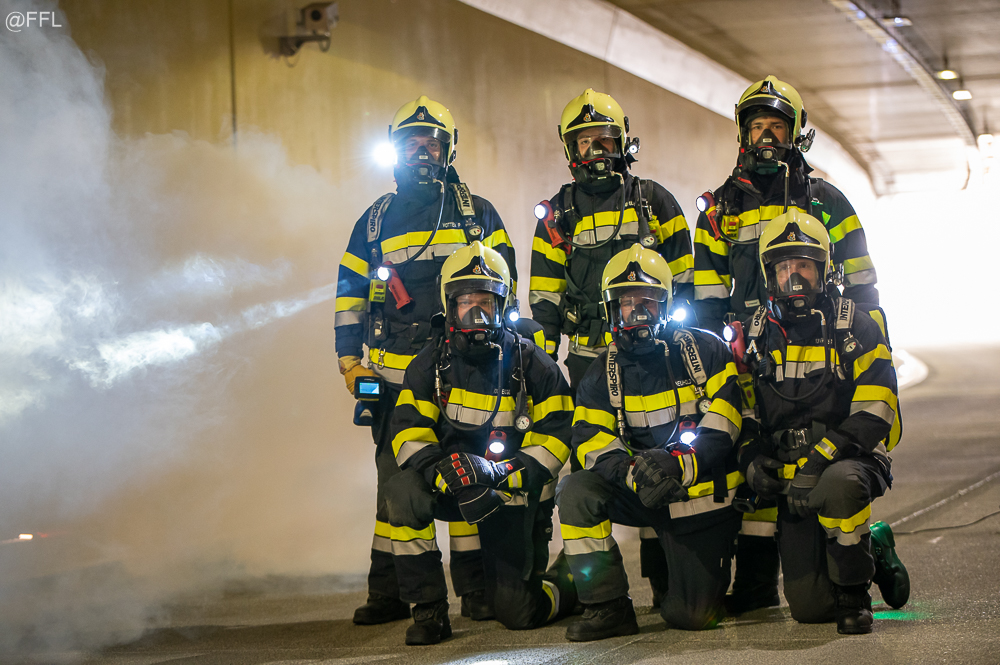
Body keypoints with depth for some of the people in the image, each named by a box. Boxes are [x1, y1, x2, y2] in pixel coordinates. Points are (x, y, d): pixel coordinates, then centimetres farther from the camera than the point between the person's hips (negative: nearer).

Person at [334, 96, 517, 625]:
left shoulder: (477, 214, 10)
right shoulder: (376, 221, 14)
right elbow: (350, 294, 15)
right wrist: (351, 362, 6)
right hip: (395, 374, 1)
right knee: (396, 479, 0)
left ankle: (476, 587, 1)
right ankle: (388, 592, 5)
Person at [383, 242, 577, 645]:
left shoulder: (532, 365, -7)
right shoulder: (430, 364, -2)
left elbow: (553, 441, -8)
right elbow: (409, 433, -8)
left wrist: (497, 474, -25)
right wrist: (444, 471, -29)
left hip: (513, 494, -2)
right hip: (453, 489, 2)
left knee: (514, 611, -5)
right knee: (403, 491, -32)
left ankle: (569, 584, 32)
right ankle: (428, 610, -21)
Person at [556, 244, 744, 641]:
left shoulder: (705, 352, -5)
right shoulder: (604, 374, 3)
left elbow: (723, 423, -12)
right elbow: (592, 442, -8)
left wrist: (679, 464, -29)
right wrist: (632, 471, -30)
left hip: (702, 494, -3)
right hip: (641, 496, 3)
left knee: (690, 616, -8)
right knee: (576, 492, -25)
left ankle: (701, 574, 31)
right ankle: (607, 606, -15)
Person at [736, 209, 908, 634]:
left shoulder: (855, 328, -2)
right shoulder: (757, 335, 11)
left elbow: (874, 413, -10)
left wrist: (819, 462, -22)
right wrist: (753, 460, -3)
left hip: (849, 459, -3)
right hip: (788, 472, 4)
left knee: (837, 486, -42)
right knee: (808, 607, -6)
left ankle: (854, 592, -18)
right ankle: (875, 556, 27)